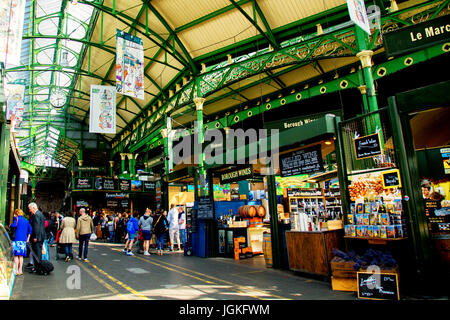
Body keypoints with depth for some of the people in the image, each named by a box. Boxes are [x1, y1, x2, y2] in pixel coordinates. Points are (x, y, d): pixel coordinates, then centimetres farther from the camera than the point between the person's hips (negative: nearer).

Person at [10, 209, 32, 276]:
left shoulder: (17, 218, -2)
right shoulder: (26, 220, 15)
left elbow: (14, 225, -20)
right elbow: (30, 229, 17)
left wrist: (10, 226, 2)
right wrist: (28, 238, 22)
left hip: (17, 239, -5)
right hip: (24, 240, 5)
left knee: (16, 255, -1)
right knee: (21, 255, 11)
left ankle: (16, 271, -4)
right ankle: (20, 270, 11)